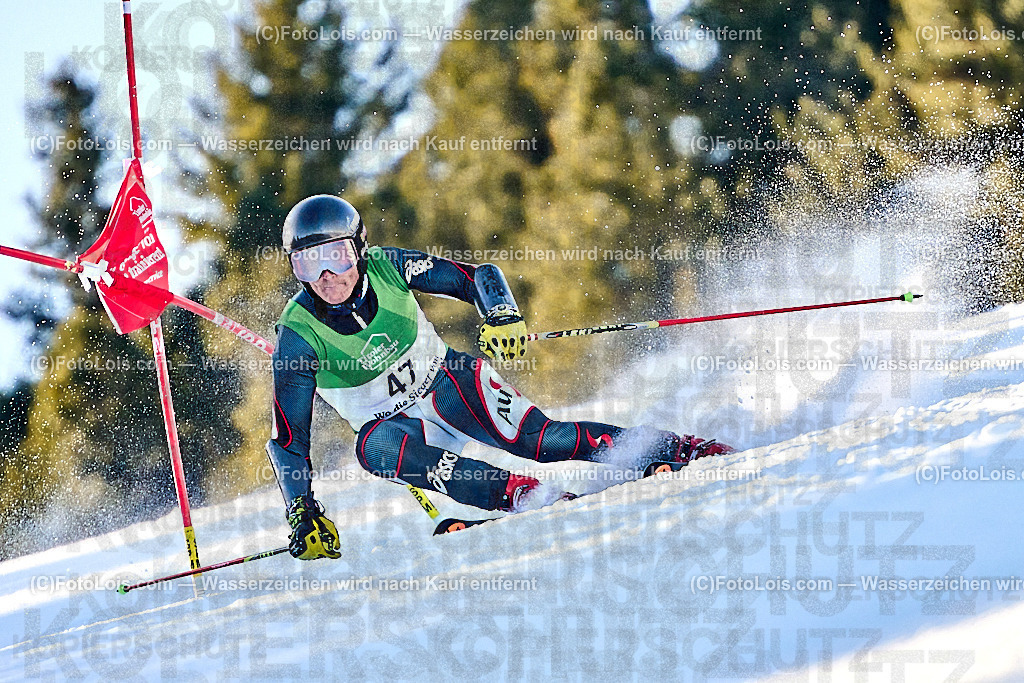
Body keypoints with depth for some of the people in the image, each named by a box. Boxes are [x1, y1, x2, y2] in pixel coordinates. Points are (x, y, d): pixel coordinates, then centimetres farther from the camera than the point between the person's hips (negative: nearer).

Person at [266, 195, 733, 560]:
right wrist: (303, 515, -26)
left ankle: (672, 447, -13)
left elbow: (479, 277, -8)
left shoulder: (387, 267, -16)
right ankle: (513, 492, -39)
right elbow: (287, 439, -16)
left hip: (446, 382, 1)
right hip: (395, 421, -1)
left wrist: (502, 317, -29)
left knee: (536, 439, -21)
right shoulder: (298, 334, -20)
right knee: (374, 447, -36)